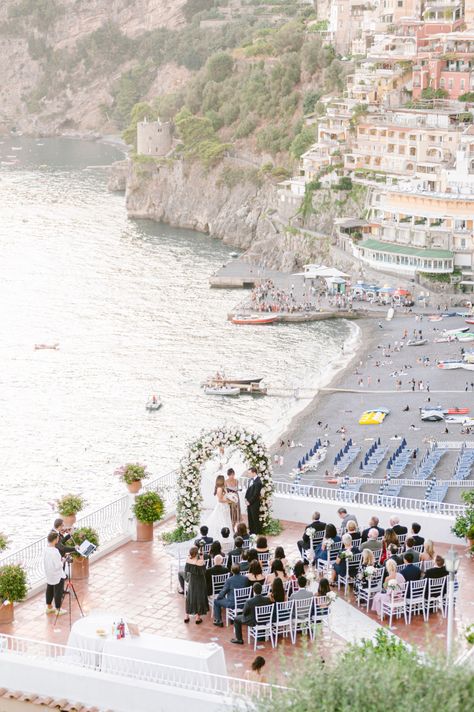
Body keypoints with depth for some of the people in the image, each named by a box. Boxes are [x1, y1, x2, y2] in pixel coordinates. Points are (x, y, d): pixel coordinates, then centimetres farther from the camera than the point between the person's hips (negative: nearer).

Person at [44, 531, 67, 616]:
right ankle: (58, 609, 16)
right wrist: (62, 562, -8)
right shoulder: (55, 551, -29)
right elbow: (58, 566, -27)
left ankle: (49, 607, 34)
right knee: (58, 592, 6)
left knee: (49, 590, 21)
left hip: (49, 575, 8)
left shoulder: (46, 549, -3)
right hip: (57, 576, -8)